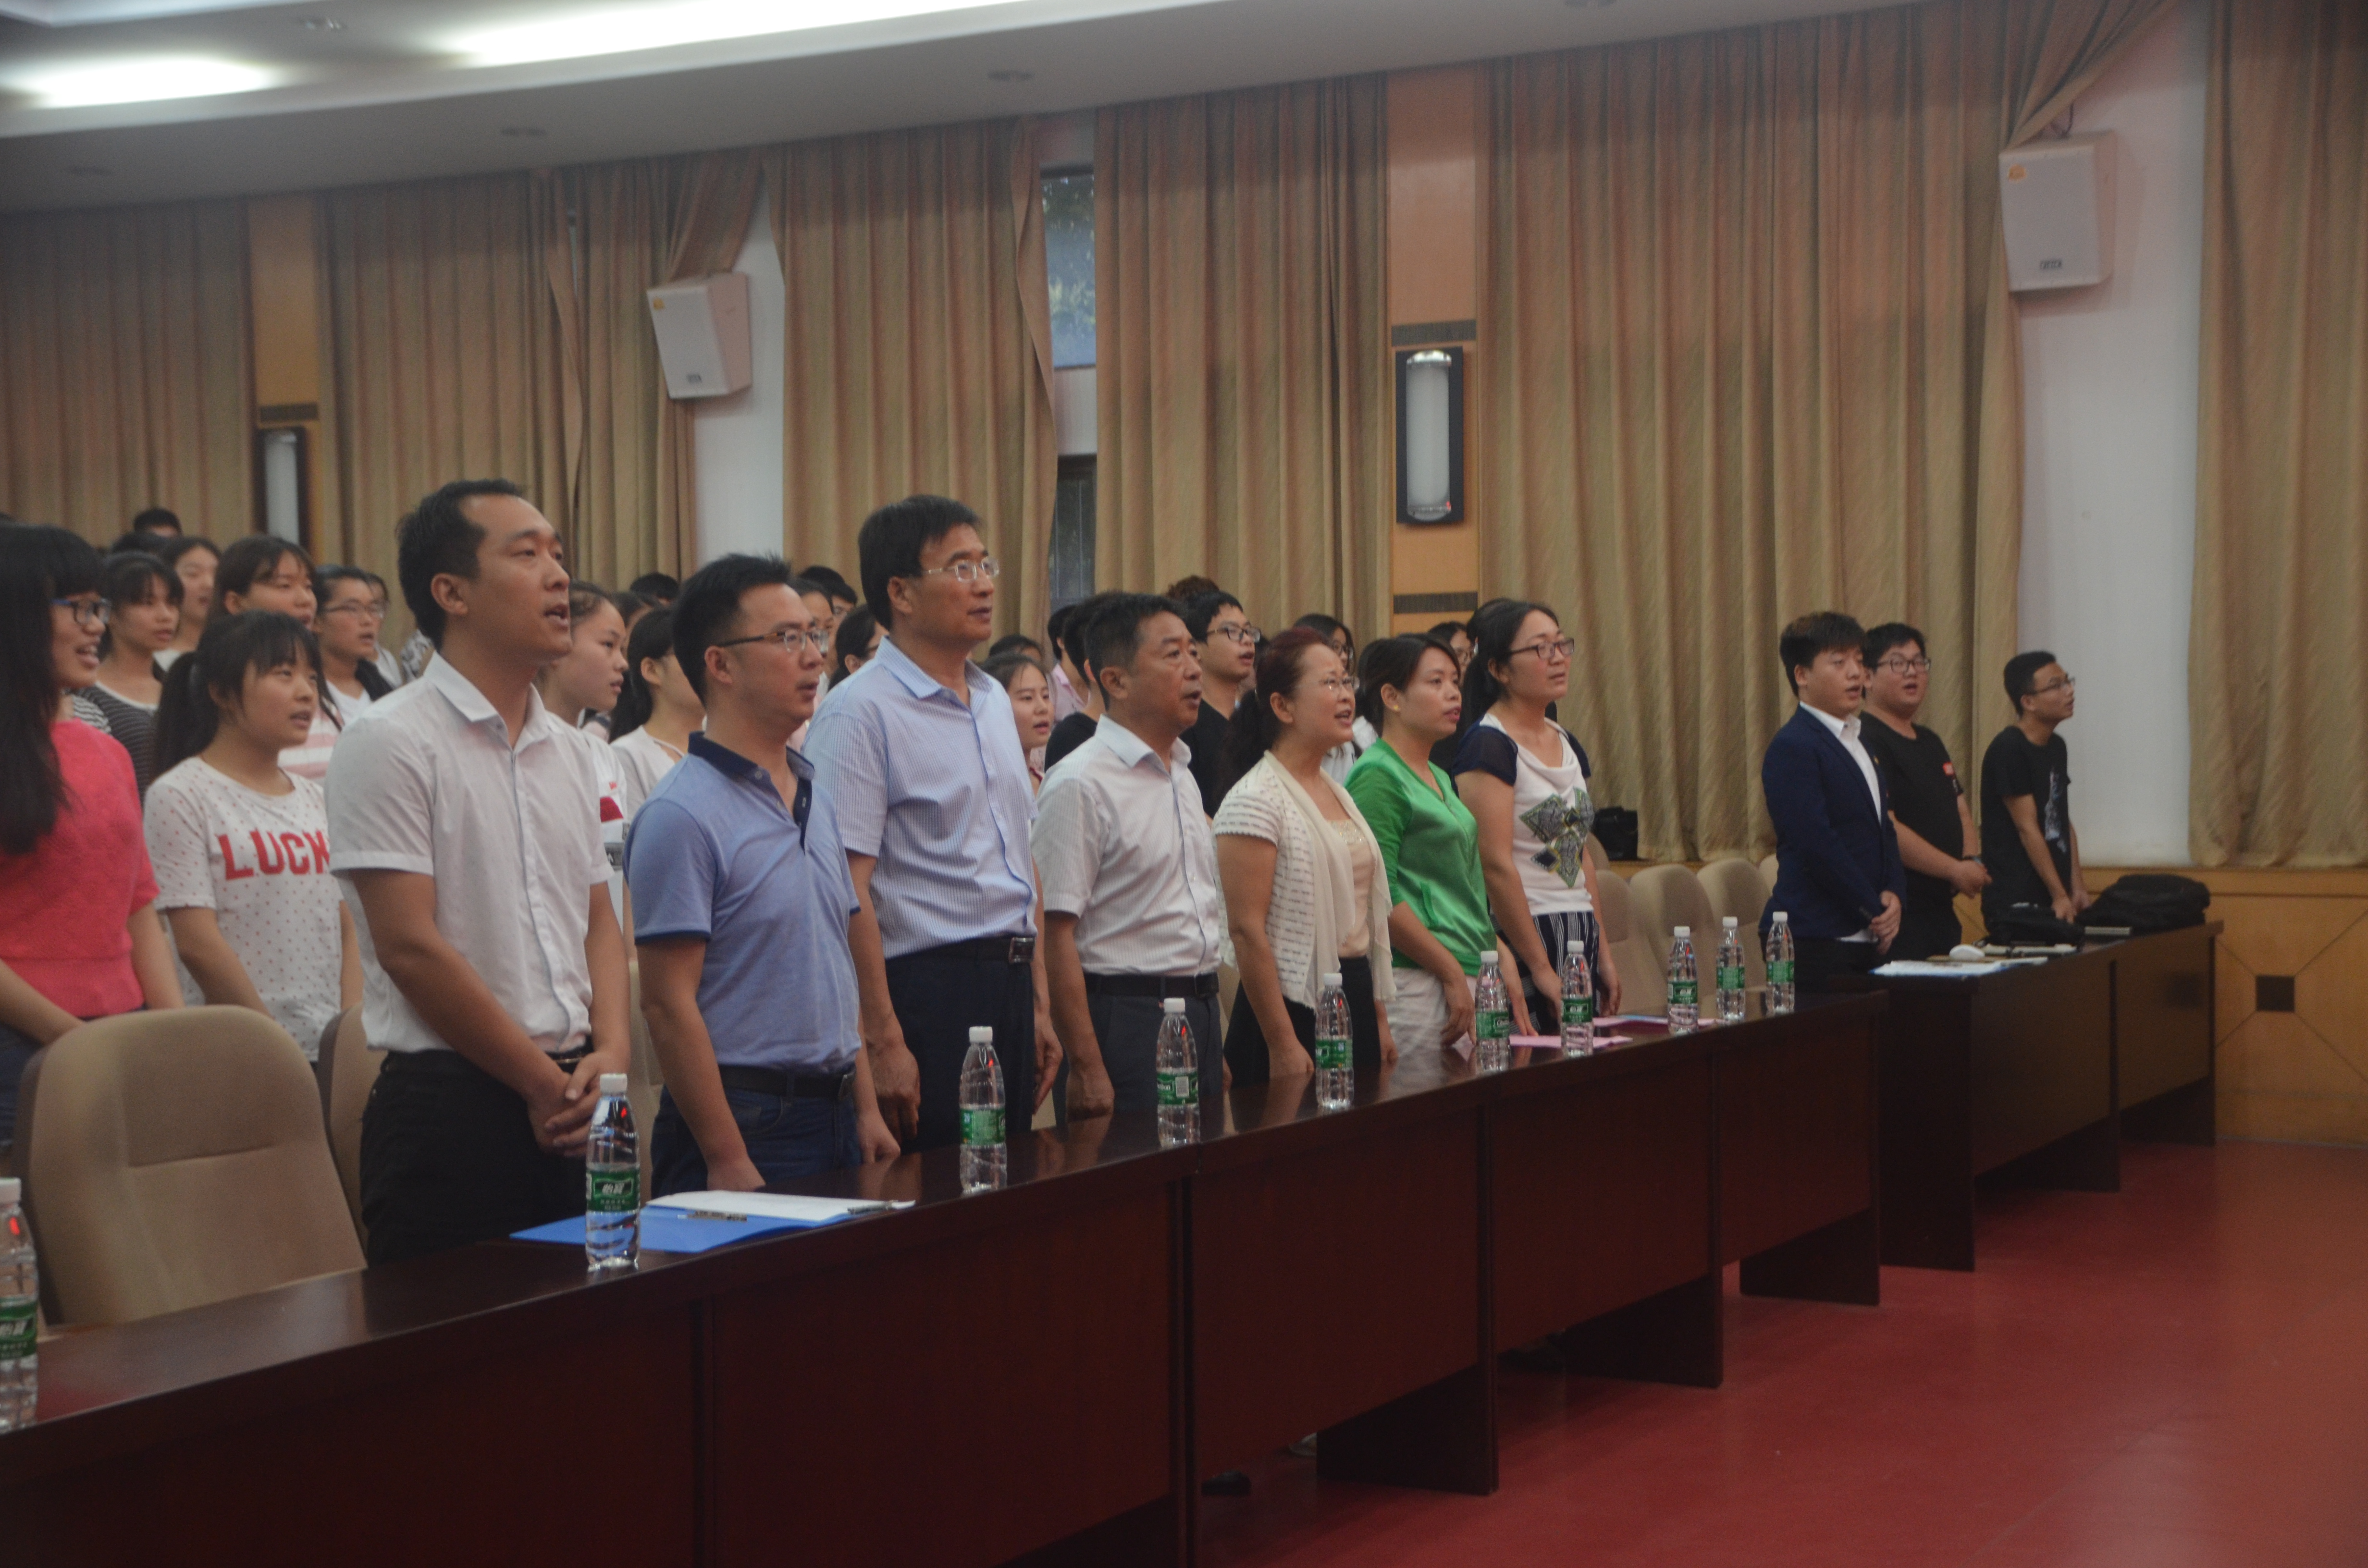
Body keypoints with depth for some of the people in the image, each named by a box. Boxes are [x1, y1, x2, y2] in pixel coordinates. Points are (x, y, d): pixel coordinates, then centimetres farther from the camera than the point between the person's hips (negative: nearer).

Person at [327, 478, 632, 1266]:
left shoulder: (568, 750, 15)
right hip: (452, 1105, -7)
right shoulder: (390, 744, -8)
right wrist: (545, 1083, -10)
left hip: (571, 1104, 7)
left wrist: (610, 1053, -2)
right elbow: (411, 945, -13)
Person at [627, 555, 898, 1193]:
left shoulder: (818, 802, 13)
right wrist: (728, 1162, -18)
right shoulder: (682, 816, -13)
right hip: (747, 1122, -8)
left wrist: (866, 1110, 12)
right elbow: (668, 1004, -16)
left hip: (832, 1114, 8)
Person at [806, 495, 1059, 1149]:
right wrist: (884, 1041, -20)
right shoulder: (860, 712, -11)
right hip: (928, 989, -8)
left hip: (1009, 987, 8)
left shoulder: (995, 701, 15)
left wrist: (1039, 1002, 18)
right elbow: (847, 888, -17)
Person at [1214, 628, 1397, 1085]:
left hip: (1355, 1003, 8)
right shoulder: (1256, 800, -13)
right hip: (1296, 1008, -8)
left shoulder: (1338, 793, 14)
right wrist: (1283, 1045, -20)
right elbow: (1246, 931, -18)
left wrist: (1379, 1021, 17)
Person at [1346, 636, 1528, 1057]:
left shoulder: (1439, 778, 20)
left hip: (1467, 976, 9)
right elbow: (1378, 899, -17)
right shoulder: (1377, 777, -10)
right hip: (1418, 983, -9)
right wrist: (1453, 974, -15)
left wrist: (1501, 955, 16)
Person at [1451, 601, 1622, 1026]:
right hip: (1521, 940, -8)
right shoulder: (1488, 745, -11)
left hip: (1581, 939, 8)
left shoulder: (1567, 743, 15)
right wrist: (1541, 969, -18)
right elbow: (1496, 865, -17)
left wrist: (1603, 951, 13)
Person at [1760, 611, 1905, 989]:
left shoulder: (1859, 745, 19)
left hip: (1865, 941, 8)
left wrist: (1894, 895, 3)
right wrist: (1876, 912, -10)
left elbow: (1884, 830, 22)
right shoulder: (1793, 748, -9)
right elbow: (1817, 845, -16)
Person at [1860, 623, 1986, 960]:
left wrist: (1972, 863, 0)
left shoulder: (1931, 743, 19)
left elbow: (1960, 813, 21)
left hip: (1943, 910, 9)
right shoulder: (1866, 743, -11)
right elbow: (1885, 828, -19)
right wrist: (1956, 870, -16)